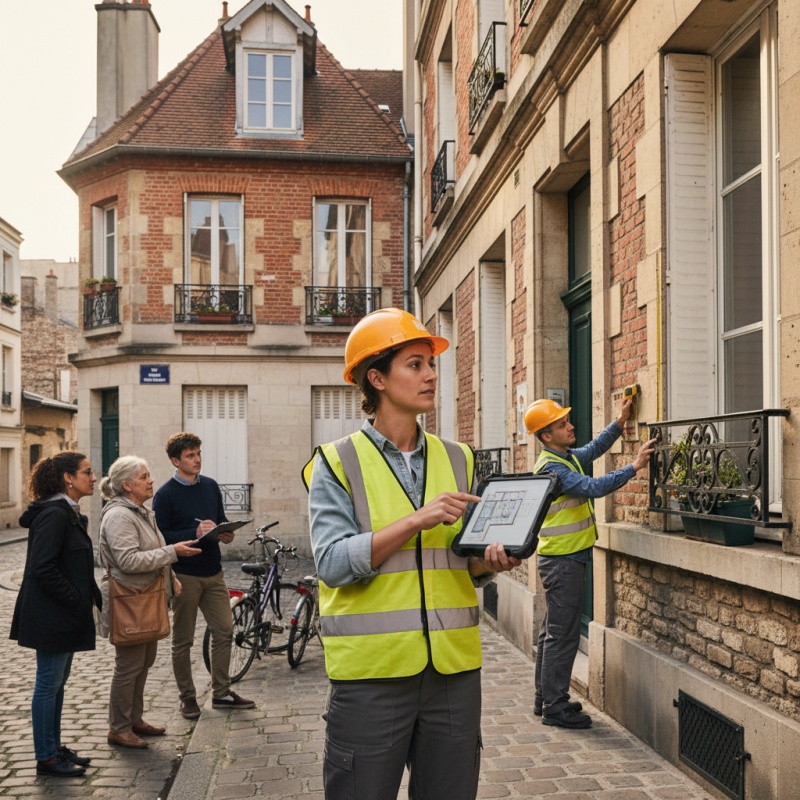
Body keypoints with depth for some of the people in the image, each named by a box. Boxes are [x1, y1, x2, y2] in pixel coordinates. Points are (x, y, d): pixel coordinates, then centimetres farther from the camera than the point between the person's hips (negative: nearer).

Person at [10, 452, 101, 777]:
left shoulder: (69, 513, 12)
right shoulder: (54, 514, -19)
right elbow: (43, 568, -24)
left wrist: (93, 598, 8)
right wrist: (77, 601, -18)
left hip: (65, 616, 10)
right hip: (51, 616, -10)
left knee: (57, 683, 17)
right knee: (49, 684, 1)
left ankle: (54, 747, 27)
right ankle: (46, 758, 12)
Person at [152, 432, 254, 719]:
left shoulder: (211, 486, 9)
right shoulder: (165, 495, -9)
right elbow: (161, 536, -14)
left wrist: (226, 533, -4)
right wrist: (194, 534, -24)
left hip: (213, 572, 6)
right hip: (185, 576, -5)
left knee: (224, 631, 8)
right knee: (183, 640, 6)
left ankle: (221, 692, 21)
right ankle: (187, 697, 20)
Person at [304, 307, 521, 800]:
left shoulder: (457, 460, 9)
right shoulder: (339, 463, -3)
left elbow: (467, 564, 14)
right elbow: (333, 563, -13)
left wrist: (490, 560, -9)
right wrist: (417, 521, -20)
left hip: (453, 667, 4)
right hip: (372, 672, -4)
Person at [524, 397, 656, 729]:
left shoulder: (566, 457, 11)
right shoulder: (550, 467, -20)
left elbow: (594, 449, 23)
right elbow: (593, 487, -27)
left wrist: (620, 422, 10)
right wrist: (634, 467, -25)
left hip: (564, 559, 10)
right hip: (561, 560, -10)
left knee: (552, 632, 15)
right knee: (563, 634, -5)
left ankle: (546, 699, 24)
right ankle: (555, 707, 2)